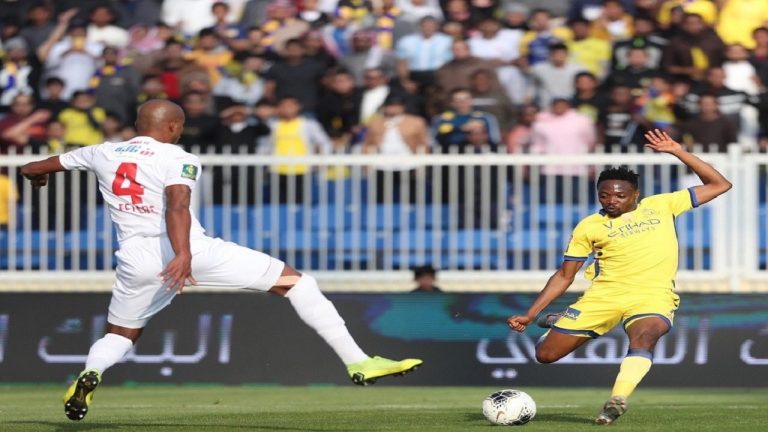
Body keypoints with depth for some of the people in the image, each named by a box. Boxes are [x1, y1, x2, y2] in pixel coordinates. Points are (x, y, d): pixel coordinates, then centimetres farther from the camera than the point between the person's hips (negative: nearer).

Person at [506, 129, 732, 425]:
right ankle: (560, 326, 33)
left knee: (642, 337, -38)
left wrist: (677, 151, 2)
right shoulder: (590, 227, 7)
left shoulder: (660, 206, 8)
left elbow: (719, 185, 10)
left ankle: (617, 401, -41)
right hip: (604, 295, 2)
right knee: (545, 354, -1)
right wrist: (531, 315, 4)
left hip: (653, 295, -2)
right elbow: (564, 276, 12)